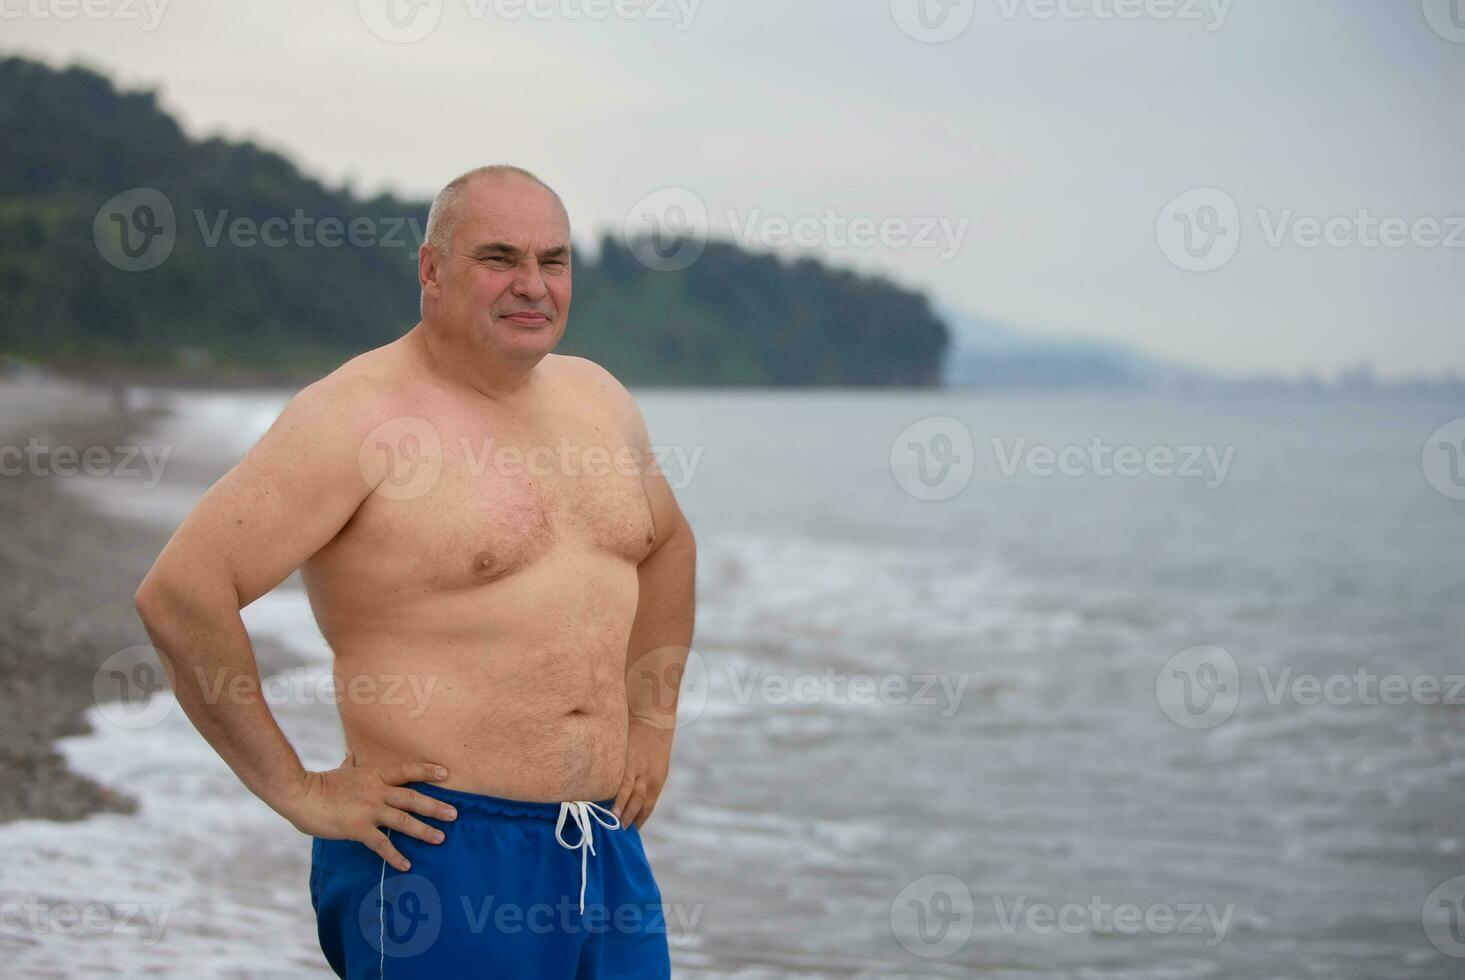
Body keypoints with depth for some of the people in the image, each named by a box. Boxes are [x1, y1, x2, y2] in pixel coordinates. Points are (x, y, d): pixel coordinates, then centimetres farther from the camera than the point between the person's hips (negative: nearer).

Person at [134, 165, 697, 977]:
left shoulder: (595, 399, 11)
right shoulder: (357, 417, -11)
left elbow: (668, 544, 30)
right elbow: (178, 592, -18)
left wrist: (652, 721, 19)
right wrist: (295, 789, -14)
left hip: (607, 846, 7)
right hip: (438, 849, -7)